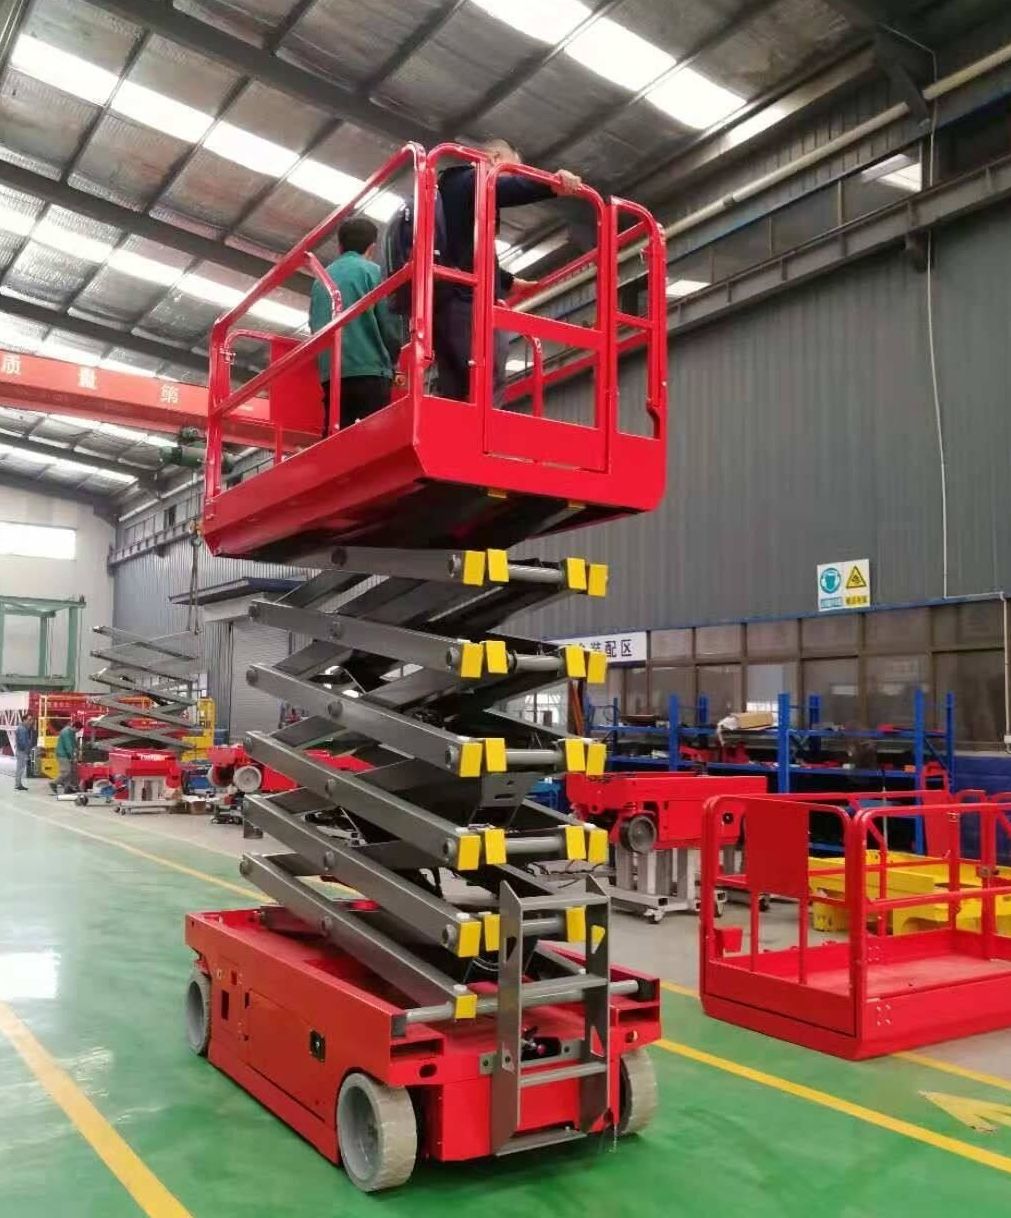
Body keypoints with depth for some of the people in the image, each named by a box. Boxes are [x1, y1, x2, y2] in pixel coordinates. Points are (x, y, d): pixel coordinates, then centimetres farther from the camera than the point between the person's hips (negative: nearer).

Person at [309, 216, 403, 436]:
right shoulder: (372, 271, 3)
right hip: (369, 370, -5)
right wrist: (390, 362, 12)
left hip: (330, 373, 5)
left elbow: (314, 325, 16)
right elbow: (388, 324, -3)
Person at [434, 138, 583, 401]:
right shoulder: (472, 180, 5)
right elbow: (509, 190, -19)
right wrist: (552, 186, -27)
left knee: (454, 396, 1)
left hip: (446, 301, 9)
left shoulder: (452, 186, 33)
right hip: (470, 300, -9)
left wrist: (508, 281, 47)